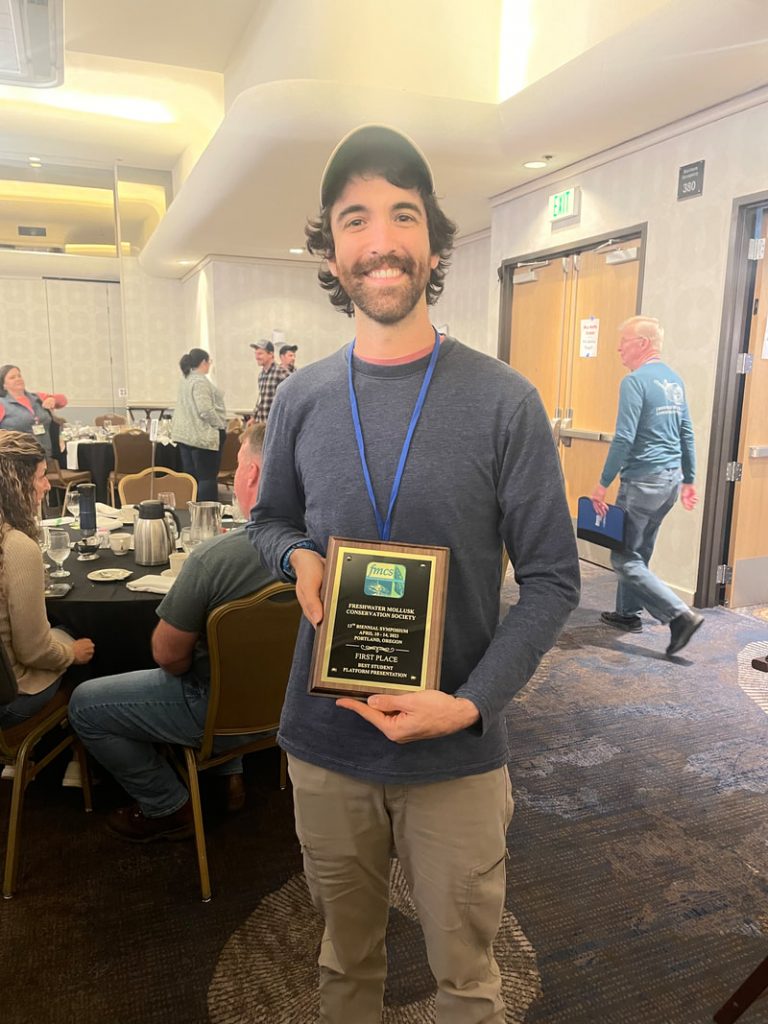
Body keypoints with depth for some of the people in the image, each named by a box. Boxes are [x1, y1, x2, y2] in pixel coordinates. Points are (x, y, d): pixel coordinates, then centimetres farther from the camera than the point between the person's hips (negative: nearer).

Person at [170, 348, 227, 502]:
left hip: (186, 435, 9)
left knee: (192, 476, 11)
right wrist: (220, 426, -11)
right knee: (207, 477, -4)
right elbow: (206, 410, -23)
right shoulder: (200, 381, -15)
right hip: (202, 436, -9)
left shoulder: (186, 380, 15)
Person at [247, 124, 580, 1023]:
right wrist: (298, 560, -10)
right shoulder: (301, 399, -2)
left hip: (457, 755, -2)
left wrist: (470, 704, -19)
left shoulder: (504, 402, -11)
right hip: (323, 744, 3)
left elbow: (552, 579, -7)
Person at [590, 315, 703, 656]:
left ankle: (681, 614, -8)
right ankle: (628, 612, 29)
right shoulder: (675, 380, 12)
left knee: (625, 557, -2)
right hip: (672, 479, 9)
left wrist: (603, 484, -14)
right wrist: (688, 480, 22)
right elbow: (687, 434, 16)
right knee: (638, 551, 19)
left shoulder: (636, 381, -14)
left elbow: (624, 439, -20)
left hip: (643, 480, -9)